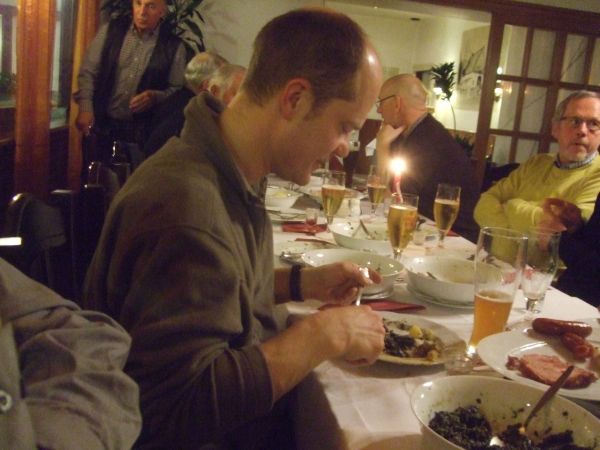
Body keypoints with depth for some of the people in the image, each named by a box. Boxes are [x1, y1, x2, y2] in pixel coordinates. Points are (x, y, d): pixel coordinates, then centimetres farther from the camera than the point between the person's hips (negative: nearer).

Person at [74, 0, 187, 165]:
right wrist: (85, 108, -9)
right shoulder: (110, 30, 1)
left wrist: (155, 96, -17)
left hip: (141, 131, -1)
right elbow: (88, 72, 3)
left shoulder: (174, 46, -3)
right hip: (101, 124, 1)